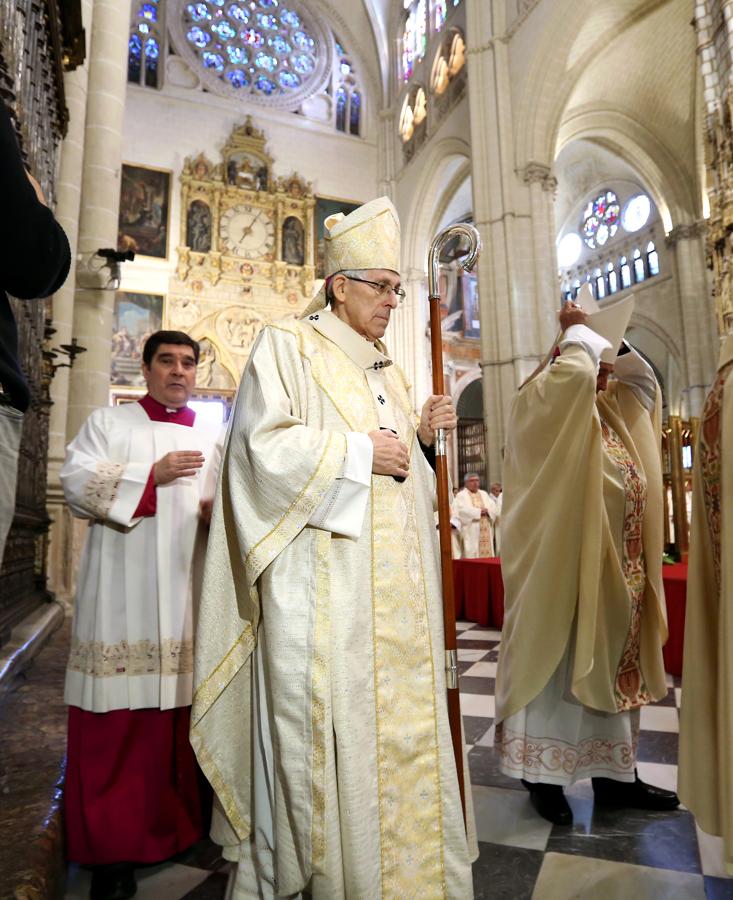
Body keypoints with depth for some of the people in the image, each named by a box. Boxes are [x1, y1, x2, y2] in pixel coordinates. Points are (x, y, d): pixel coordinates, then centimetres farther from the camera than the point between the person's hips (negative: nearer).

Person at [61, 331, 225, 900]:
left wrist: (219, 513, -9)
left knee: (184, 711, 6)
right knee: (118, 720, -1)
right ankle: (114, 845, 14)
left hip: (189, 594, 3)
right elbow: (77, 483, -3)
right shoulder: (108, 422, 9)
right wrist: (154, 474, -11)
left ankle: (181, 827, 24)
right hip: (123, 598, -2)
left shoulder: (214, 437, 15)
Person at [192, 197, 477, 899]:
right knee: (325, 727, -1)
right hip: (322, 583, -7)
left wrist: (421, 438, 3)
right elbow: (264, 445, -14)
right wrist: (360, 451, -13)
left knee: (401, 721, 12)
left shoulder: (386, 371, 21)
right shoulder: (287, 347, 0)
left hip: (392, 585, 7)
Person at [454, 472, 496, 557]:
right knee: (472, 556, -9)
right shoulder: (461, 495, 2)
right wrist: (479, 511, -11)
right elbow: (463, 510, -14)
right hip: (471, 533, -5)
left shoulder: (484, 494, 21)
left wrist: (486, 510, -11)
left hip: (486, 531, 5)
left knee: (487, 553, 2)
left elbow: (493, 507, 11)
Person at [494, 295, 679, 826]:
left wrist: (611, 345, 11)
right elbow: (573, 374, -27)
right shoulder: (539, 404, -9)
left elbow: (646, 384, 24)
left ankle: (614, 774, 27)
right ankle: (543, 773, 16)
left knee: (610, 667, 14)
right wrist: (581, 332, -7)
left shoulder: (612, 409, 17)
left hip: (613, 573, 8)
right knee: (557, 666, 1)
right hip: (561, 569, -8)